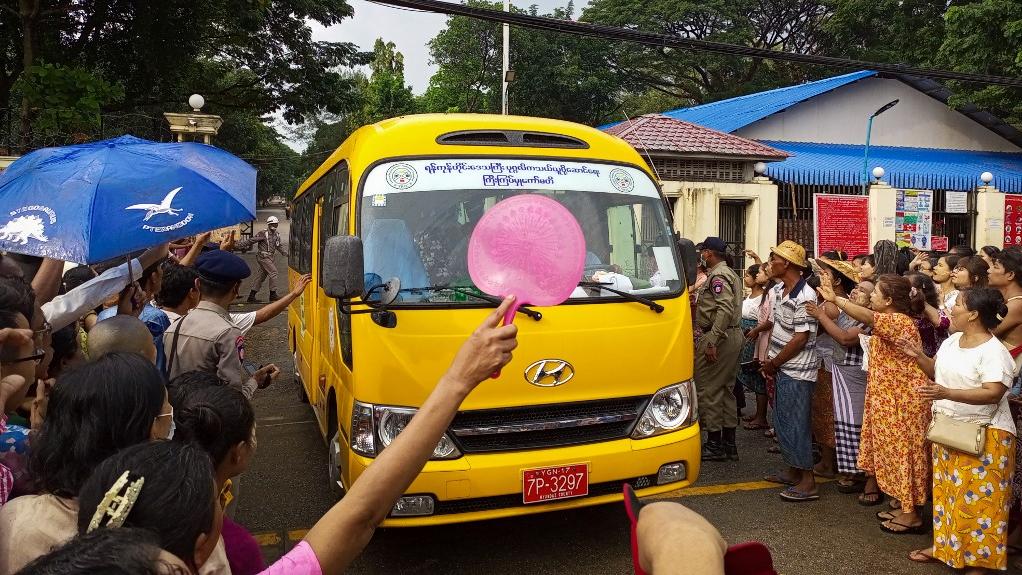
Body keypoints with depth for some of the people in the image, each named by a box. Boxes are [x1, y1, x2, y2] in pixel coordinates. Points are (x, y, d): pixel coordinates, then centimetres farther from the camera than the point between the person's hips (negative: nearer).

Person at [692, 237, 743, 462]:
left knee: (708, 389, -4)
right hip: (734, 336, 11)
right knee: (726, 389, 14)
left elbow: (725, 309, -24)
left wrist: (712, 341, -27)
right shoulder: (729, 274, 20)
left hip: (717, 337, -11)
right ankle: (729, 443, 20)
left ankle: (714, 445, 0)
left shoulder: (717, 276, -13)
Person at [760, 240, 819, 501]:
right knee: (782, 421, 17)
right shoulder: (779, 290, 7)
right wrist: (770, 361, 9)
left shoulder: (804, 297, -20)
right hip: (781, 368, 9)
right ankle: (793, 472, 31)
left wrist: (774, 363, -13)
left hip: (796, 372, -9)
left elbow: (801, 338, -21)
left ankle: (808, 482, 6)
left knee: (795, 425, -3)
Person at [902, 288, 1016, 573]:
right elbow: (938, 371, 19)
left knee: (977, 497, -2)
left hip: (982, 436, -8)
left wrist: (947, 394, -39)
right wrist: (919, 357, 0)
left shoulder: (994, 351, -19)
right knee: (947, 490, 17)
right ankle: (945, 545, 30)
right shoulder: (952, 340, 6)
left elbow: (993, 393, -29)